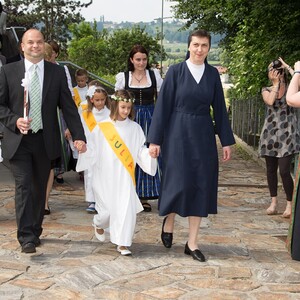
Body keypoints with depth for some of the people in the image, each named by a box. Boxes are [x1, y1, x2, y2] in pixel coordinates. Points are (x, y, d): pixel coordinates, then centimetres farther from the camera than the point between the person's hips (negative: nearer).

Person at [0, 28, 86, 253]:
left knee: (40, 188, 11)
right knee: (24, 187, -9)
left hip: (45, 141, 2)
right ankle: (26, 237, -7)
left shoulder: (57, 72, 3)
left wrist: (79, 136, -7)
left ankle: (35, 231, 27)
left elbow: (68, 106, 1)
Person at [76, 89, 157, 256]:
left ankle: (122, 243, 2)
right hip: (106, 177, -2)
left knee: (127, 207, -10)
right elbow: (92, 150, -1)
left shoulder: (135, 128, 5)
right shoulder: (102, 128, -2)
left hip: (125, 177, 2)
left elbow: (141, 151, 6)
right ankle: (99, 224, 39)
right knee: (108, 210, 2)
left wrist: (150, 153, -12)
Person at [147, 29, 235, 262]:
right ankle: (168, 221, 28)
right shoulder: (176, 71, -3)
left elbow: (220, 108, 9)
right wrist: (155, 139, -7)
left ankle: (192, 243, 12)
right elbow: (163, 105, -4)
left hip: (203, 136, 3)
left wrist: (227, 141, 7)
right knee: (179, 183, -5)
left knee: (201, 186, 2)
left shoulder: (212, 74, 6)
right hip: (178, 134, -3)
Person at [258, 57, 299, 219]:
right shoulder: (266, 90, 8)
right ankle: (274, 202, 20)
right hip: (270, 133, 3)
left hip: (287, 134, -3)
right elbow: (270, 101, -14)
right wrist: (276, 83, -6)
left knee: (284, 170, -11)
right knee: (271, 169, 8)